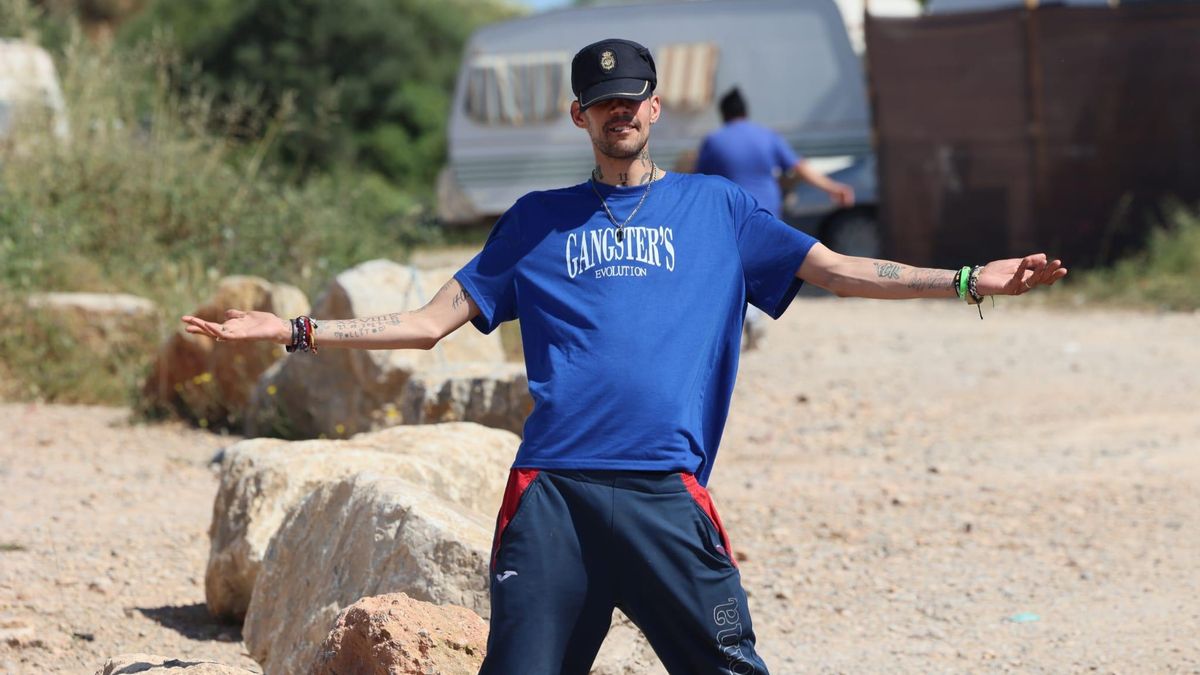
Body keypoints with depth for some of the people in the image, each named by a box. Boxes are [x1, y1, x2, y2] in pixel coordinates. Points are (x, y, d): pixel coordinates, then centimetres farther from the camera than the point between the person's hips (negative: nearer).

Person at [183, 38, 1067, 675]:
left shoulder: (714, 207, 17)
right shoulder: (538, 220, 19)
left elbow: (837, 270, 12)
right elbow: (433, 321, 19)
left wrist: (969, 281, 2)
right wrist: (297, 331, 11)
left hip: (664, 489, -1)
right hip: (552, 489, 1)